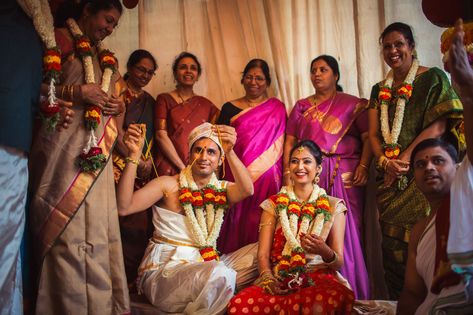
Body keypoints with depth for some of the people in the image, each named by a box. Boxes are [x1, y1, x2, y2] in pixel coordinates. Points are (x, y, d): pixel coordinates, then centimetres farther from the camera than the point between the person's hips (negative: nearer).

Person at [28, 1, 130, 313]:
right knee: (65, 229, -8)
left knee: (97, 230, 4)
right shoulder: (60, 39, 2)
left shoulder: (105, 56, 23)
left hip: (96, 154, 7)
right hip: (64, 146, -7)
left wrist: (119, 106, 8)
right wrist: (78, 92, -13)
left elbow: (115, 96, 30)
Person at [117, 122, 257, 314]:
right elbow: (124, 207, -18)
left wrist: (230, 152, -31)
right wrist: (134, 155, -25)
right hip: (163, 270, -5)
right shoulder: (168, 184, -5)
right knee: (220, 274, -32)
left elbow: (247, 190, -16)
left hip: (204, 265, 6)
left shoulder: (221, 189, 7)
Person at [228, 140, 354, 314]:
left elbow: (339, 262, 5)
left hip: (319, 278, -1)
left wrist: (325, 252, -19)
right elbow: (263, 254, 6)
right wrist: (267, 278, -16)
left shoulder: (333, 206, 9)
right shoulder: (273, 204, 12)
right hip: (279, 279, 1)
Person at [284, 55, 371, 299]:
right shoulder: (301, 106, 19)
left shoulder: (353, 104, 10)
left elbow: (368, 138, 0)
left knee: (345, 231, -5)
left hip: (345, 175, -2)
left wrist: (363, 165, -14)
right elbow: (289, 142, 14)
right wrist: (287, 173, 3)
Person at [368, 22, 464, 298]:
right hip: (390, 178, 5)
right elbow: (374, 134, 10)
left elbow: (439, 125, -9)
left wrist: (405, 158, -17)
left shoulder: (433, 78, 1)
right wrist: (385, 161, -10)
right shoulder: (380, 90, 17)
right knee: (393, 248, 5)